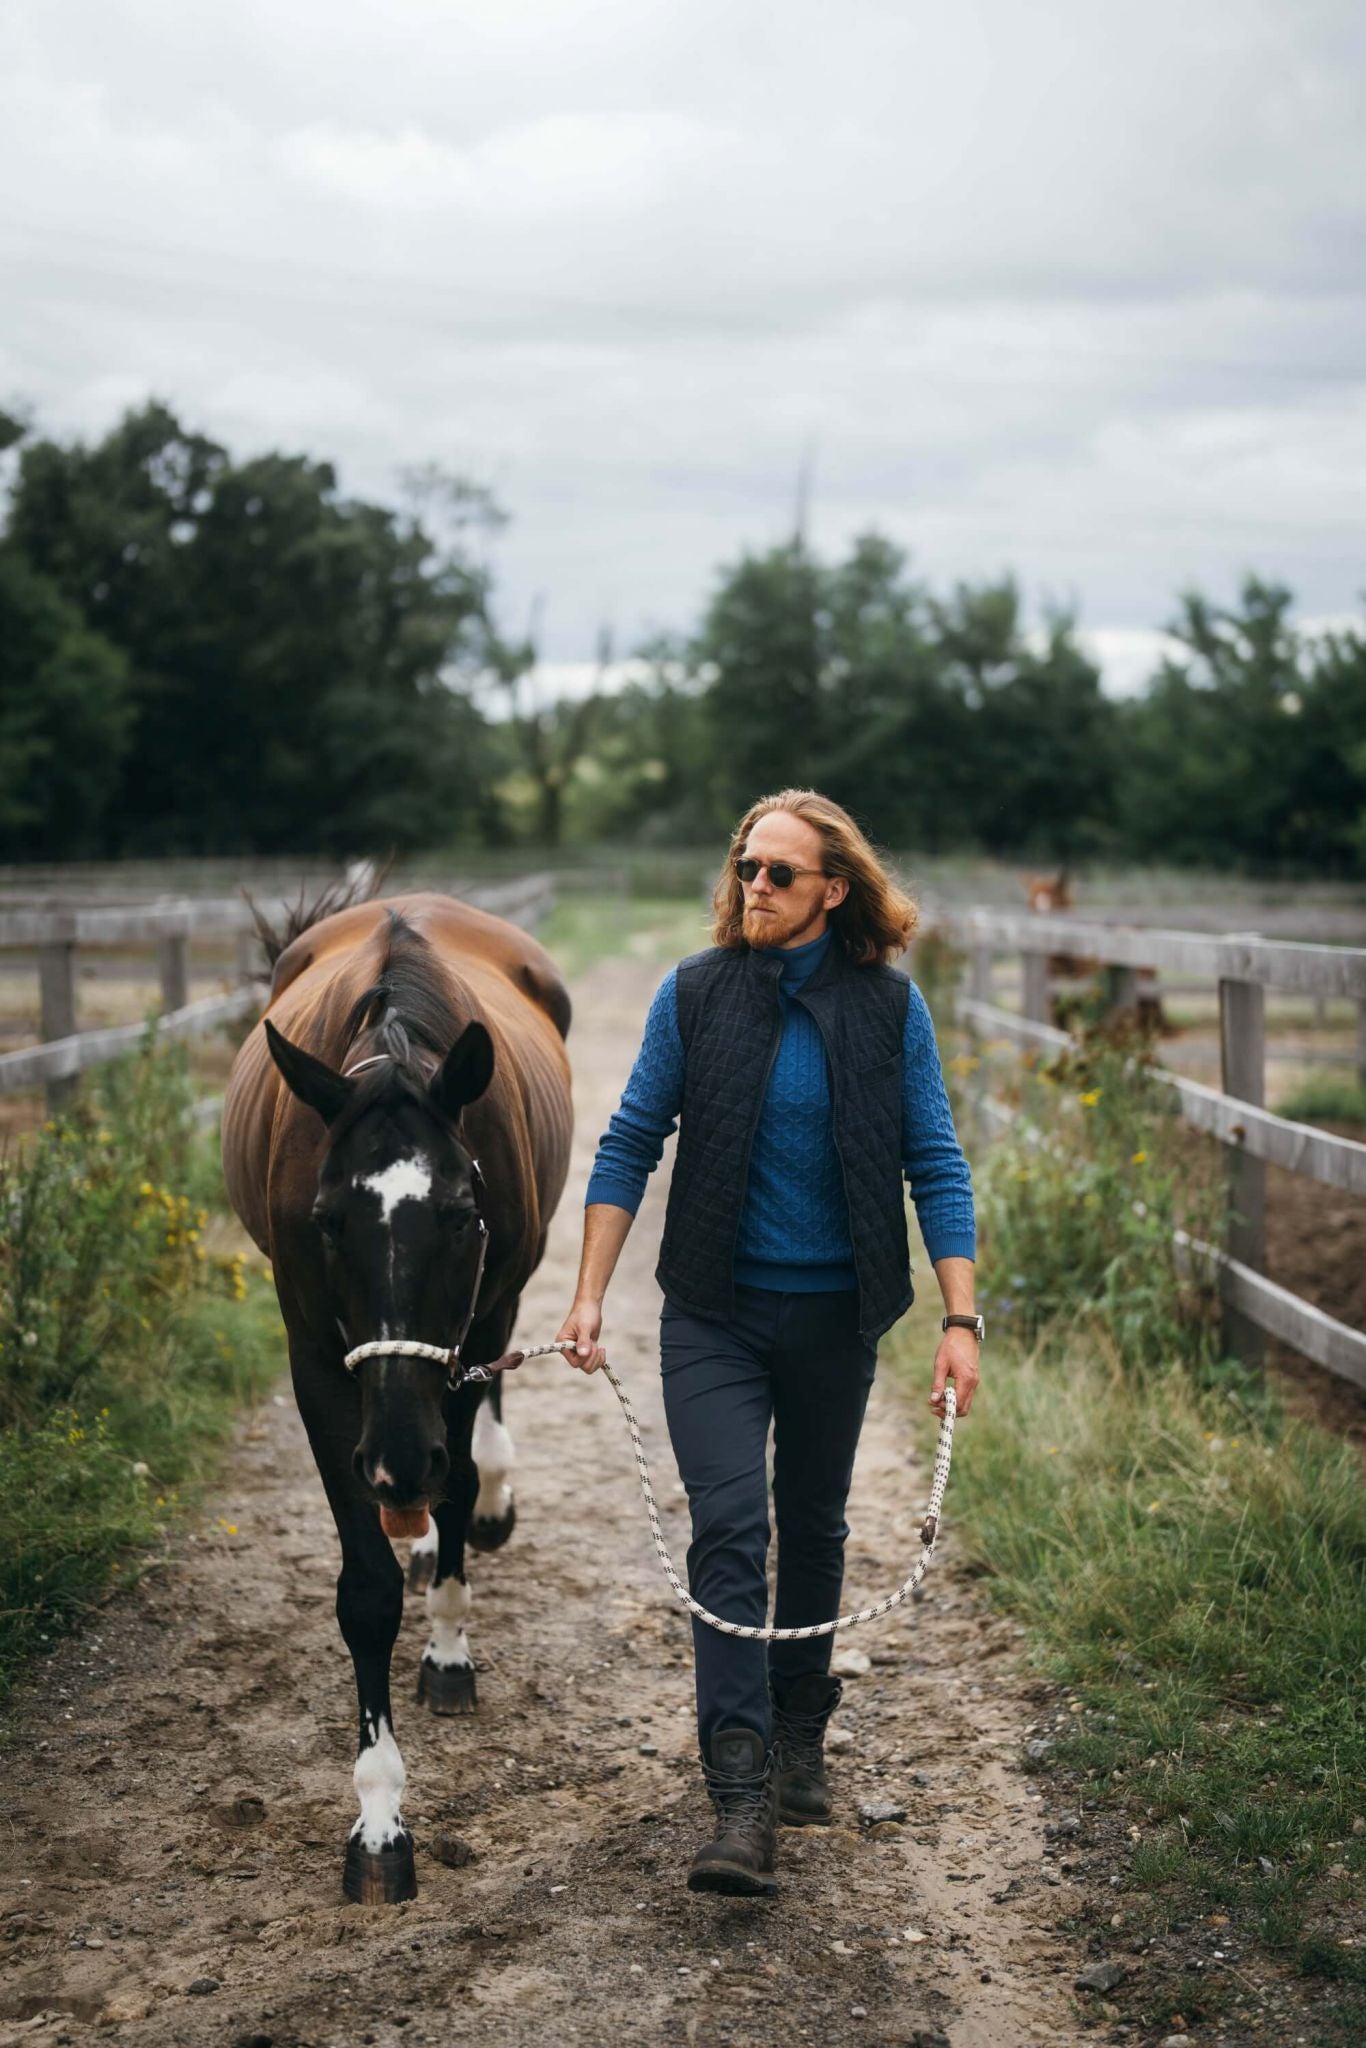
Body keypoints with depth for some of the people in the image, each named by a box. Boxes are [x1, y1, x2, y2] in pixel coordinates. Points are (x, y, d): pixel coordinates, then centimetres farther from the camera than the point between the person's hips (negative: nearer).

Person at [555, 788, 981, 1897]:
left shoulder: (890, 1004, -4)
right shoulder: (694, 993, -4)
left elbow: (936, 1165, -2)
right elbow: (630, 1147, 0)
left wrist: (961, 1318, -10)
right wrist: (589, 1298, -6)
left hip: (835, 1312, 1)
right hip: (715, 1311, -1)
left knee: (814, 1527, 14)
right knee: (728, 1527, -12)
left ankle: (800, 1739, 35)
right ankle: (741, 1803, -13)